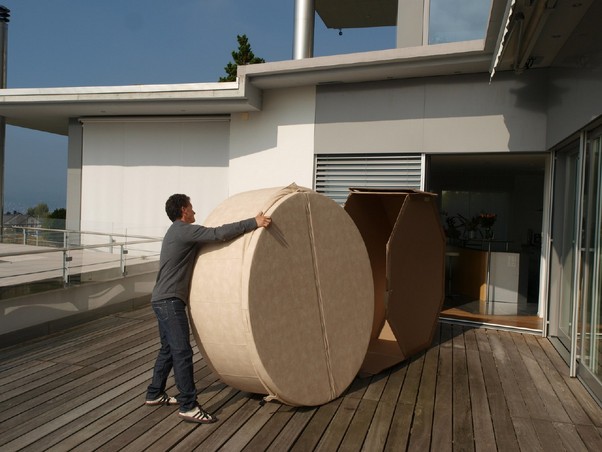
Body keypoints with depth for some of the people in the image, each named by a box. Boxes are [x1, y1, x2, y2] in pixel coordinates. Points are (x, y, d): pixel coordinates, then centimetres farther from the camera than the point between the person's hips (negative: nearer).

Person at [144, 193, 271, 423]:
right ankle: (189, 406, -8)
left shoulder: (178, 232, 19)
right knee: (182, 352, -11)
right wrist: (254, 222, -25)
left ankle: (154, 394, 28)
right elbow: (219, 234, -24)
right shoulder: (184, 231, -13)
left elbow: (209, 237, 26)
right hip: (170, 301, -11)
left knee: (168, 350, 18)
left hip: (164, 300, 11)